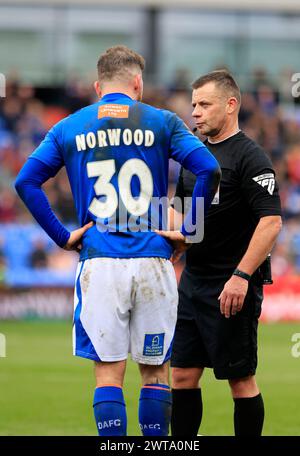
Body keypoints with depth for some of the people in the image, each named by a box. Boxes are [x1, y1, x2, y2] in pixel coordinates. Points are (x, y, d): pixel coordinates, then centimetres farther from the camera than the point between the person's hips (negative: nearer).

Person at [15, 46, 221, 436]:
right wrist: (187, 231, 1)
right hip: (153, 258, -1)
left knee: (108, 372, 1)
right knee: (155, 370, 8)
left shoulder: (68, 128, 9)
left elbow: (26, 182, 1)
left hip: (98, 261, 1)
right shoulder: (161, 122, 4)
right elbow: (209, 170, -7)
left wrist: (61, 236, 4)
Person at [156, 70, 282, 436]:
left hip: (231, 289, -8)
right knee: (183, 375, 7)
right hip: (192, 281, 8)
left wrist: (241, 276, -24)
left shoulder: (248, 156, -12)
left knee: (241, 379, -1)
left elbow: (271, 221, -19)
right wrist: (178, 232, 8)